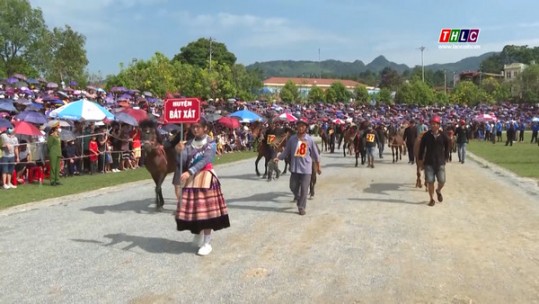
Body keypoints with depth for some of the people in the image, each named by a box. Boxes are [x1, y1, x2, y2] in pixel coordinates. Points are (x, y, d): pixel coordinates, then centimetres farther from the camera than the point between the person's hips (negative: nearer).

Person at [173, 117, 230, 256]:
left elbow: (205, 160, -19)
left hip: (205, 179, -4)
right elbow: (181, 162, -1)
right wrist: (180, 151, -20)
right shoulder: (188, 144, 8)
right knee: (192, 209, 6)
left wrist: (189, 172, -29)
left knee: (206, 209, -5)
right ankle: (197, 233, 31)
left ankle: (207, 243, 4)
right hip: (190, 179, 4)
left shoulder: (211, 144, -4)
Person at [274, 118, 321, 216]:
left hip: (306, 168, -2)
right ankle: (297, 197, 41)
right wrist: (278, 157, -9)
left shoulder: (310, 140, -4)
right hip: (294, 168, 2)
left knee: (304, 189, -1)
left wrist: (318, 167, 8)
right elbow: (286, 151, 5)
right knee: (293, 187, 9)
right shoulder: (292, 139, 0)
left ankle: (301, 207, 12)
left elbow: (315, 154, 3)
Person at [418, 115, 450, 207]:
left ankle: (438, 191, 33)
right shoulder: (426, 135, -4)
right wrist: (420, 159, 3)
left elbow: (447, 147, 10)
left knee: (442, 181, -1)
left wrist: (446, 157, 8)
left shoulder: (443, 136, -3)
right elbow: (421, 148, 2)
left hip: (440, 162, 0)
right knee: (430, 181, 1)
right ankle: (432, 199, 16)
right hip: (428, 162, 0)